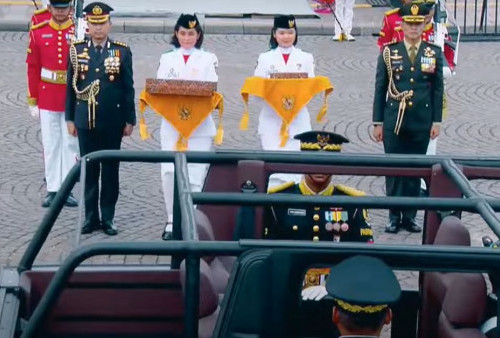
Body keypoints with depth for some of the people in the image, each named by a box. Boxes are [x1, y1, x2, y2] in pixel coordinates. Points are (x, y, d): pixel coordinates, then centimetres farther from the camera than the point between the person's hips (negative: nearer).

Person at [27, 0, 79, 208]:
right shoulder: (38, 32, 1)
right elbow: (32, 68, 4)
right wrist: (32, 101, 2)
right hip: (47, 98, 1)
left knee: (70, 144, 4)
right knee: (50, 144, 6)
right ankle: (52, 189, 12)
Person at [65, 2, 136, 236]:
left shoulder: (122, 51, -1)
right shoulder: (76, 50, 3)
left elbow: (128, 89, 1)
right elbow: (71, 87, 7)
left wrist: (130, 120, 0)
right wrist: (69, 118, 5)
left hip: (112, 122, -1)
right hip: (85, 121, 1)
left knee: (110, 170, 6)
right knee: (88, 169, 7)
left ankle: (108, 218, 14)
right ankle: (91, 217, 16)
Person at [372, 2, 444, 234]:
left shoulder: (434, 54, 4)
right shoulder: (389, 52, 1)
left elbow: (438, 90, 6)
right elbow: (380, 89, 2)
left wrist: (436, 121, 1)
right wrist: (378, 122, 0)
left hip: (421, 123, 1)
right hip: (394, 121, -1)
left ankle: (410, 216, 16)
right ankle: (394, 216, 11)